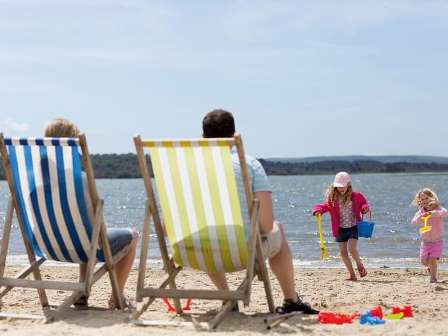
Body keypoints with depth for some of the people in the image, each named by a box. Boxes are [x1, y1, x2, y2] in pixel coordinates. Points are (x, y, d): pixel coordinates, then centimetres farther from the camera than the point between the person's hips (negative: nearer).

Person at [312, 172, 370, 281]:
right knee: (343, 252, 4)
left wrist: (365, 208, -10)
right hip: (340, 229, 3)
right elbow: (324, 206, -9)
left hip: (353, 227, -3)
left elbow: (364, 203, 12)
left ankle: (359, 264, 11)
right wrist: (318, 210, -30)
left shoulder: (356, 196, -3)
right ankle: (352, 275, 16)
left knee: (351, 248, -19)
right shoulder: (332, 198, -3)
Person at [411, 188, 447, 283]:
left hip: (437, 241, -4)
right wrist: (420, 217, -35)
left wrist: (433, 213, -48)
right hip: (425, 242, 4)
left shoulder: (438, 209, -11)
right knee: (424, 262, 9)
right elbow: (414, 222, -14)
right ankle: (431, 267, 42)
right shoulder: (420, 211, -2)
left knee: (432, 260, -15)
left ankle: (433, 279, 0)